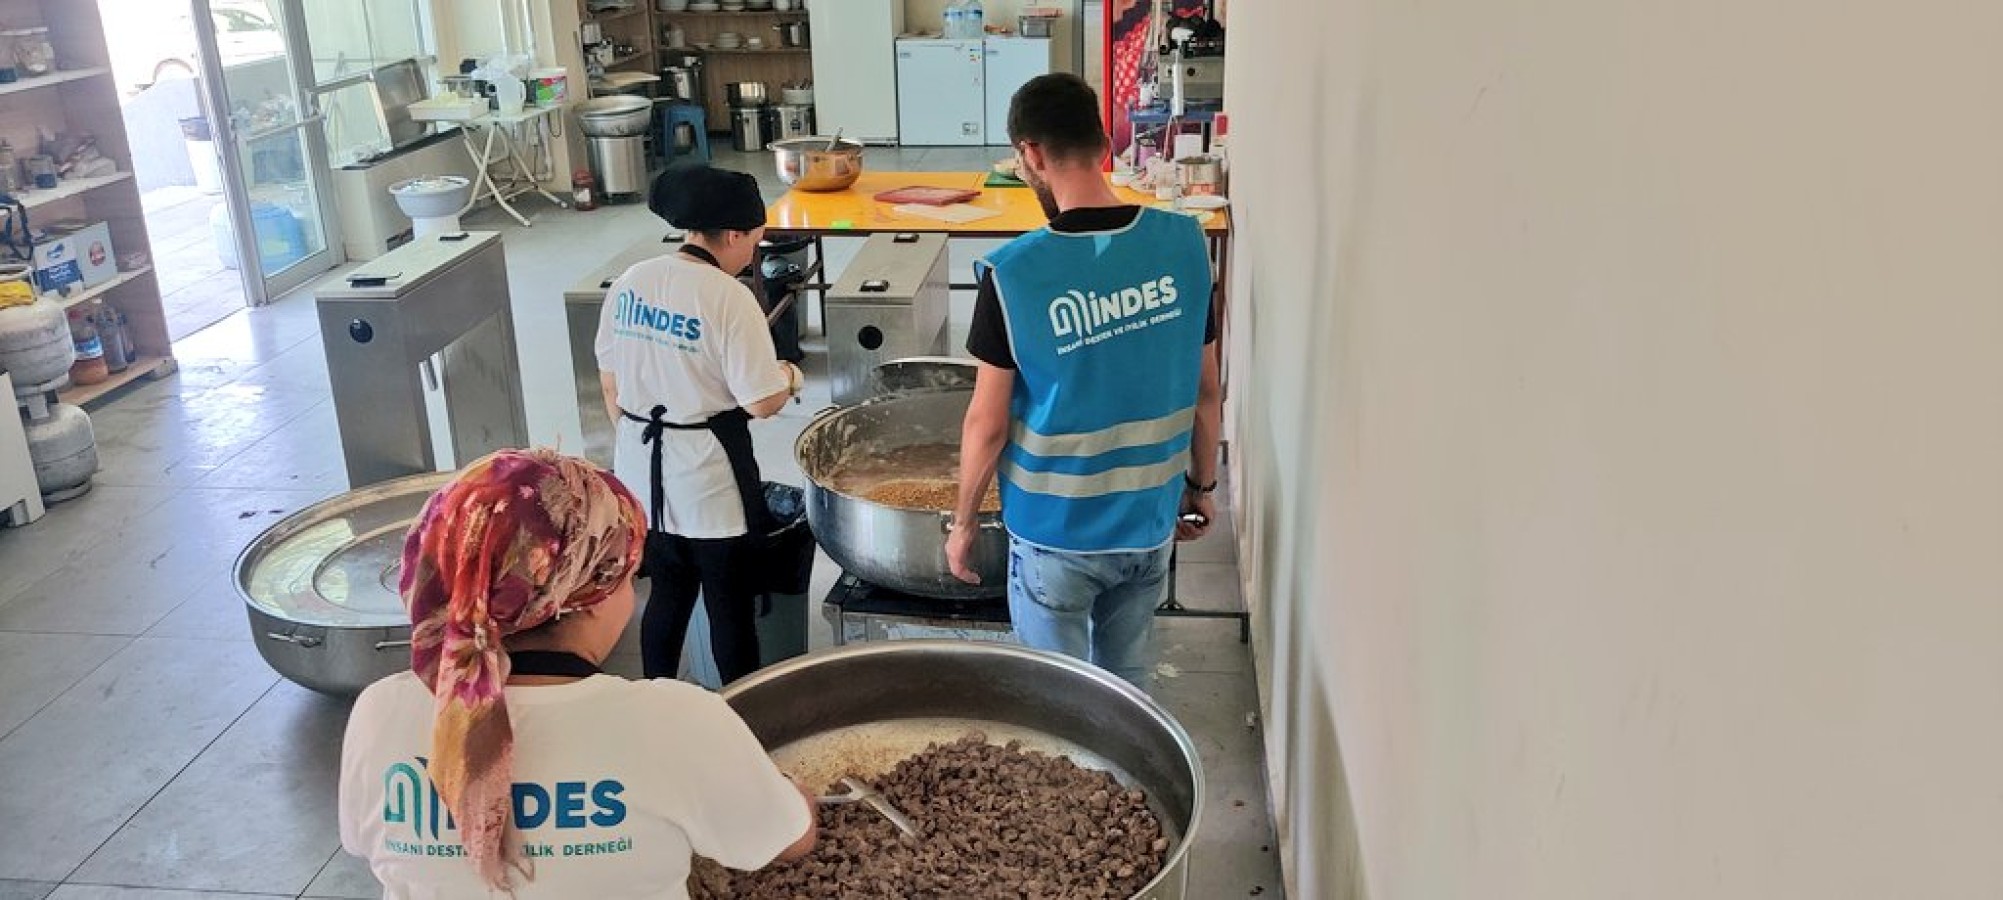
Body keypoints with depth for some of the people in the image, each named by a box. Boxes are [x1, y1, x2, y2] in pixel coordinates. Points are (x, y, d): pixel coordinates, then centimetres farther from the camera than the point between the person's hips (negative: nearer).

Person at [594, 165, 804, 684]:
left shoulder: (630, 283, 1)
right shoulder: (729, 298, -18)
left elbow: (610, 385, 9)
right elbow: (761, 403, -17)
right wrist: (789, 377, 4)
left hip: (642, 467, 6)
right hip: (709, 475, -6)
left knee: (668, 591, 20)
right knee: (730, 604, 9)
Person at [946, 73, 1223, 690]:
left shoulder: (1014, 273, -20)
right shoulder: (1183, 244, -9)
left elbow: (989, 423, -13)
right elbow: (1207, 392, 1)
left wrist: (963, 522, 2)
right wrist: (1202, 486, 15)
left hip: (1057, 534, -4)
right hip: (1150, 524, 4)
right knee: (1129, 685, 23)